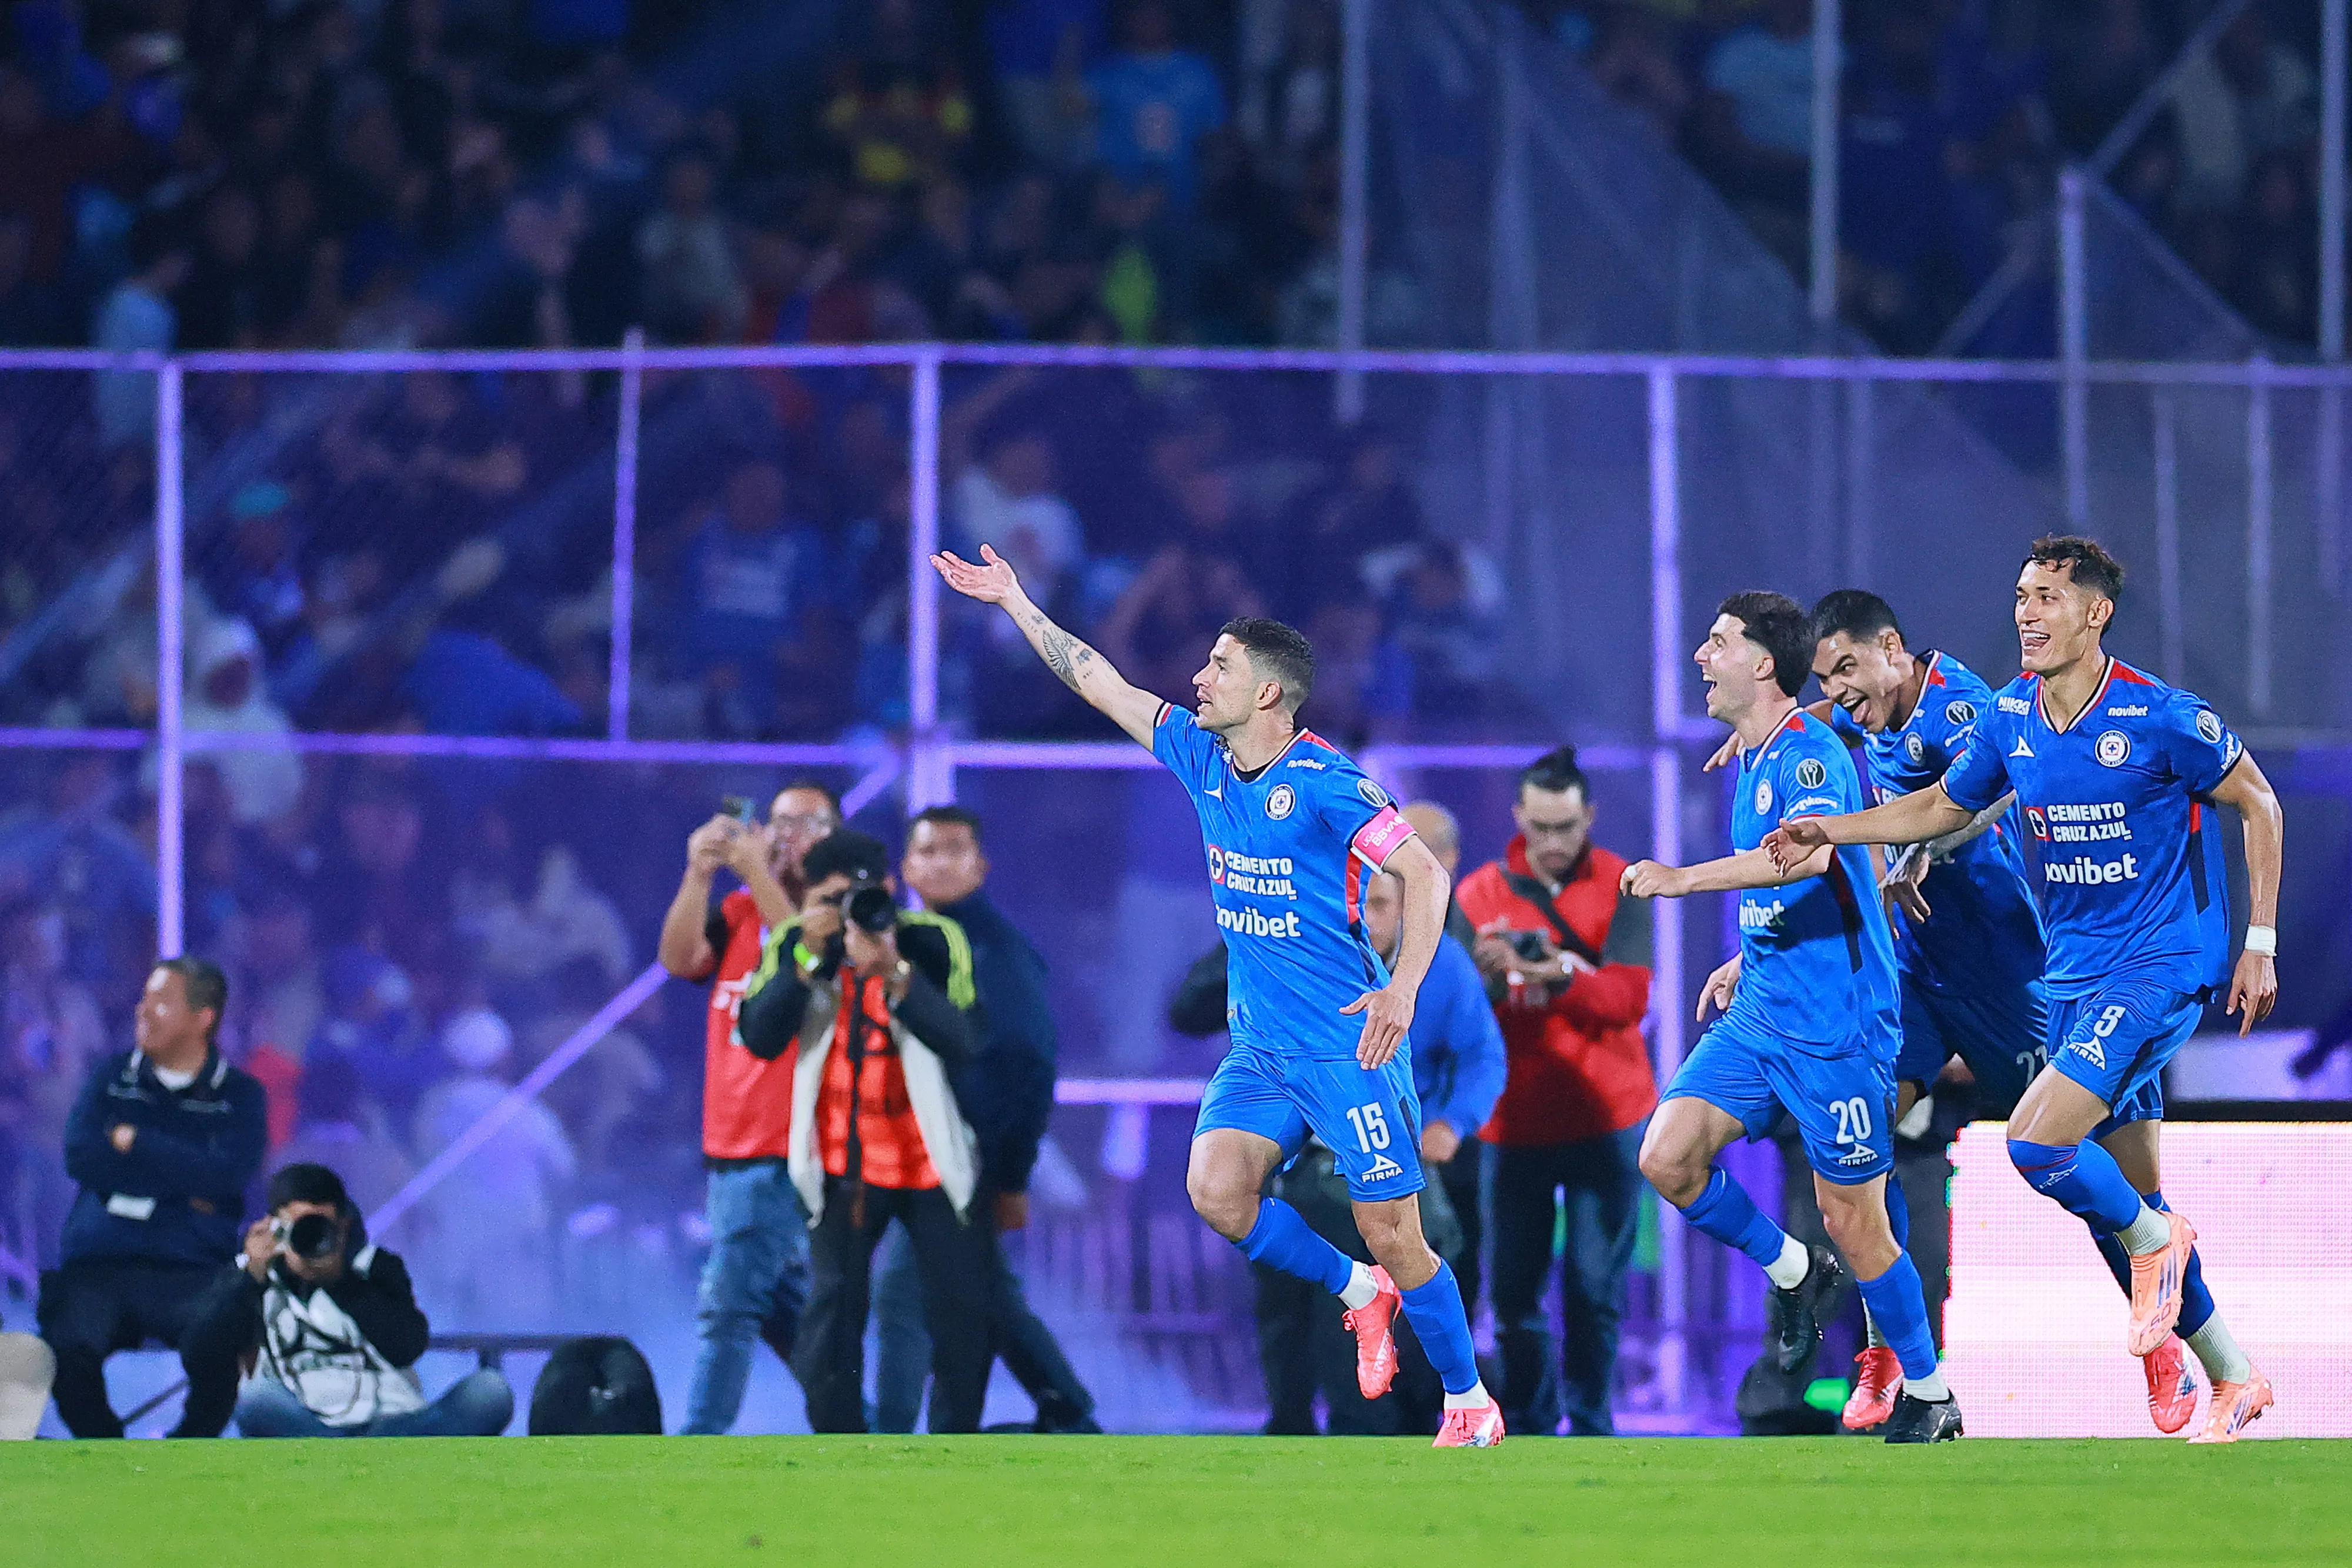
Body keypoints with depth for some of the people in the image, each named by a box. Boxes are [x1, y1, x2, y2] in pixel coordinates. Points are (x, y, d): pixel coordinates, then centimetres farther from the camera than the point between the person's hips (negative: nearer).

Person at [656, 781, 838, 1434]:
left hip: (787, 1153, -7)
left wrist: (756, 872, -29)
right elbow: (680, 958, -4)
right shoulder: (739, 912, 13)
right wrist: (699, 874, -18)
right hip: (731, 1150, 7)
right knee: (783, 1307, 13)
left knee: (728, 1303, -12)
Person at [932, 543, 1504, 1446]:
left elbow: (1425, 873, -14)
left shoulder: (1326, 782, -14)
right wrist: (1015, 601, 18)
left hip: (1348, 1043, -7)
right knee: (1215, 1188, -15)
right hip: (1258, 1047, 7)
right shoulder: (1202, 761, 7)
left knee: (1392, 1235, -6)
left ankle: (1471, 1405, 10)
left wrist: (1402, 989, -25)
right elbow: (1101, 686, 16)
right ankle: (1358, 1293, 9)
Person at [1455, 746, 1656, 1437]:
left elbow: (1629, 997, -12)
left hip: (1604, 1117, -1)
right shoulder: (1481, 894, 4)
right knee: (1514, 1288, 0)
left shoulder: (1621, 887, 0)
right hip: (1513, 1119, 1)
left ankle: (1590, 1425, 3)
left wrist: (1564, 979, -30)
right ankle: (1528, 1426, 13)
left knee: (1596, 1286, -7)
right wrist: (1486, 977, -25)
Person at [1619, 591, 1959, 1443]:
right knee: (1666, 1156, -7)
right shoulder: (1752, 762, 14)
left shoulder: (1810, 752, -16)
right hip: (1758, 1015, 9)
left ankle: (1929, 1397, 14)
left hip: (1835, 1027, -9)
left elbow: (1807, 853, -37)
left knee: (1853, 1223, -2)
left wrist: (1685, 879, -37)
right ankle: (1791, 1271, 16)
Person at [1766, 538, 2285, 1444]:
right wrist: (1828, 830, 4)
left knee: (2037, 1142, -23)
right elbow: (1942, 807, 17)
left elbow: (2258, 806, -5)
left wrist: (2260, 943, -6)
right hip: (2075, 977, 7)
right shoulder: (2011, 717, 2)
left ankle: (2155, 1242, 5)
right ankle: (2233, 1380, 18)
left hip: (2161, 966, -7)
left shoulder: (2159, 718, -15)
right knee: (2118, 1197, 7)